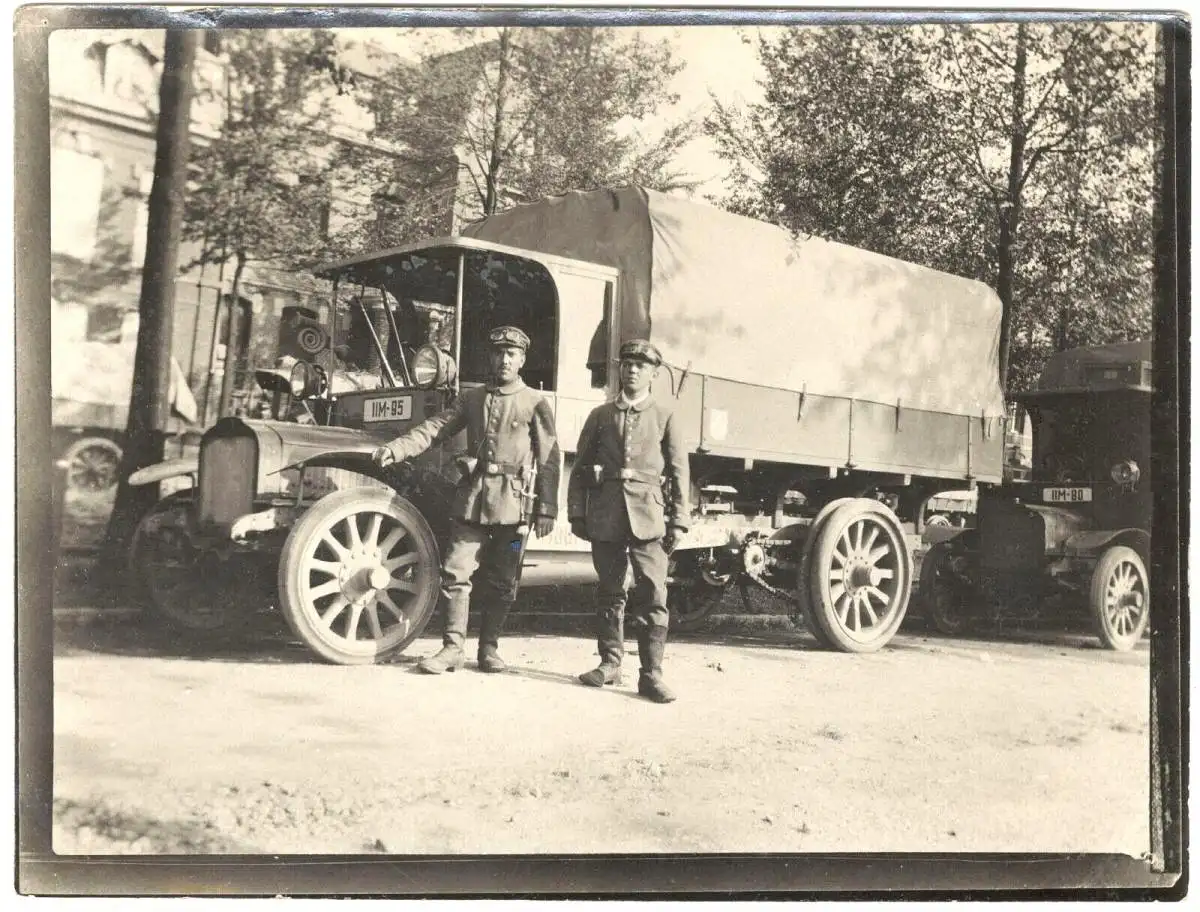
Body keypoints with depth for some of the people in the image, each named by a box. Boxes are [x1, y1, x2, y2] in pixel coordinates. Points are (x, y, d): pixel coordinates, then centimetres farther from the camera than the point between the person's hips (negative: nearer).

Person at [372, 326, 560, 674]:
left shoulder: (535, 404, 1)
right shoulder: (472, 398, 11)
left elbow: (549, 460, -2)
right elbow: (434, 429, 6)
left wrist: (546, 510, -7)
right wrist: (396, 448, -9)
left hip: (512, 502, -2)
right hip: (472, 498, 2)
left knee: (502, 582, 6)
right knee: (455, 572, -3)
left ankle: (489, 647, 19)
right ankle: (452, 648, 4)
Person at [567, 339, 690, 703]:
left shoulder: (665, 418, 9)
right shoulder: (600, 415, 13)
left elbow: (679, 472, 6)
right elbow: (580, 467, 12)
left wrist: (678, 521, 0)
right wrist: (576, 513, 4)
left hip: (648, 517, -2)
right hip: (606, 516, 2)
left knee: (653, 594, -8)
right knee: (609, 592, 8)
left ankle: (651, 674, -4)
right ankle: (610, 663, 20)